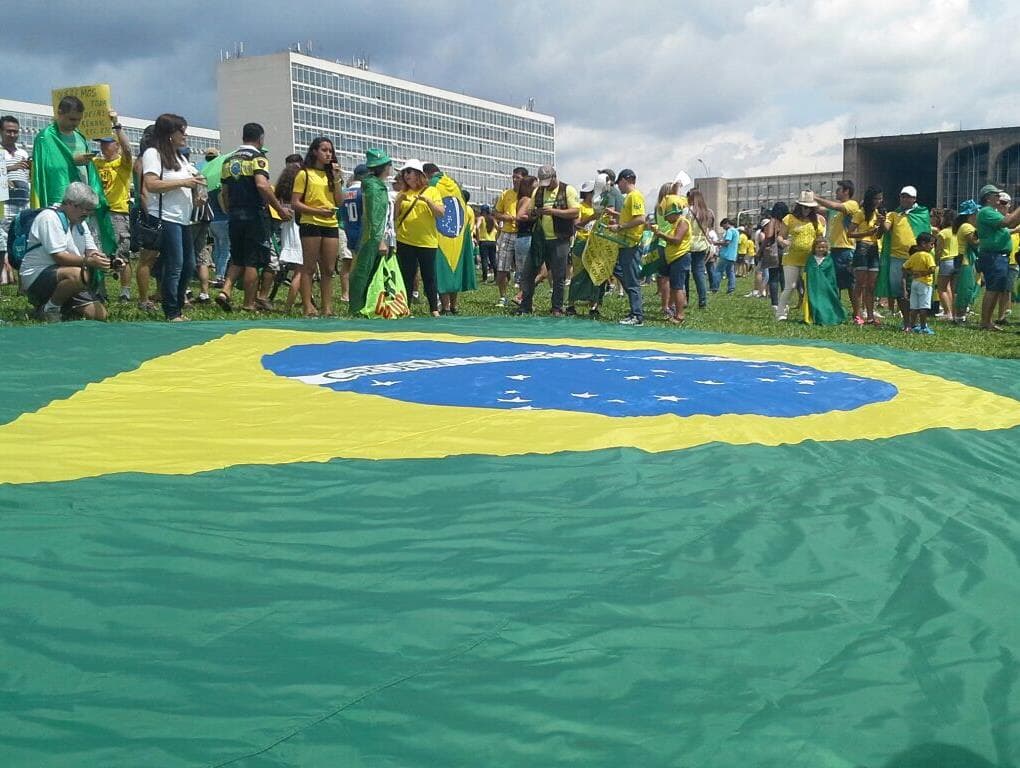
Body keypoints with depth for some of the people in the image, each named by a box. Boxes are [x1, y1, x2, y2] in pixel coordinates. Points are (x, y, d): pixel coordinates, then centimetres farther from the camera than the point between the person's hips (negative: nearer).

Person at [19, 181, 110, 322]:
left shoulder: (80, 223, 14)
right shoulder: (50, 217, -14)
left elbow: (91, 251, 5)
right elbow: (59, 257, -23)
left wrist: (107, 260, -17)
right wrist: (88, 261, -34)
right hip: (36, 277, -8)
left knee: (100, 315, -5)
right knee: (77, 275, -38)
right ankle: (49, 309, -15)